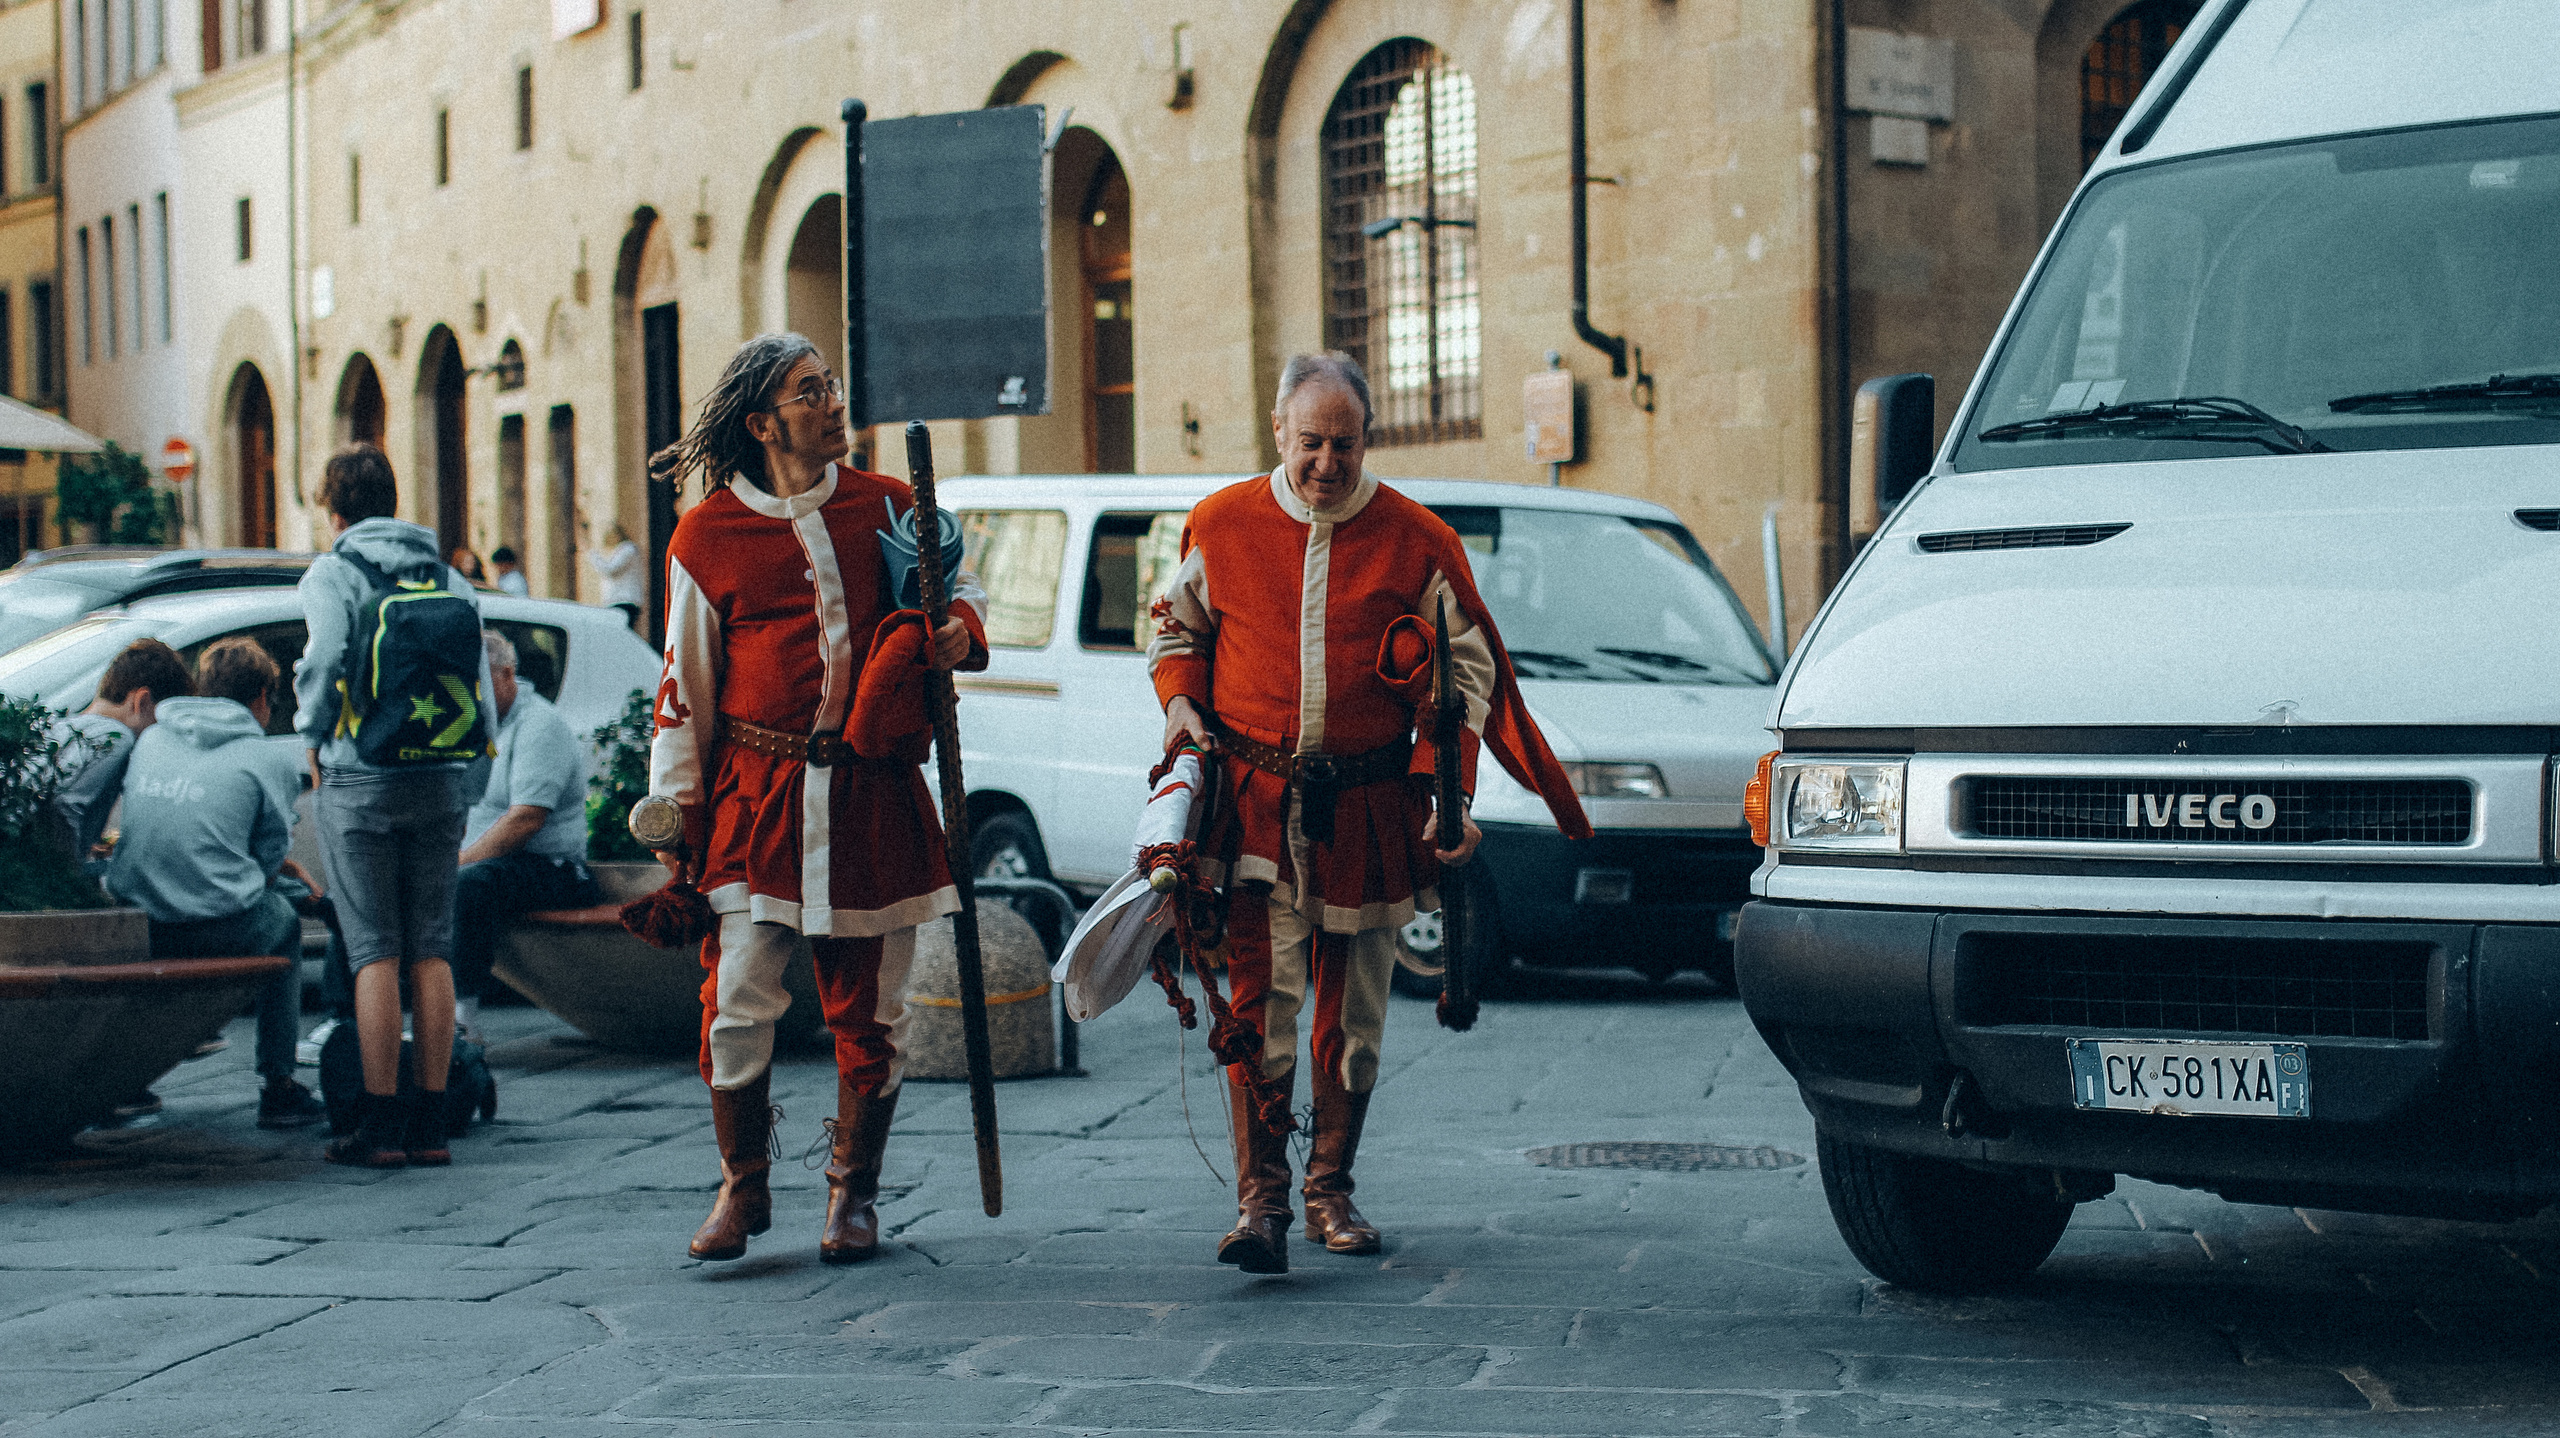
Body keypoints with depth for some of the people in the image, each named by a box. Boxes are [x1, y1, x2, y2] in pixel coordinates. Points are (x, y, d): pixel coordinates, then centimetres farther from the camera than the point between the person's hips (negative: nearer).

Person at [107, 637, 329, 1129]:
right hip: (223, 933, -4)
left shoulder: (149, 739, 15)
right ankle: (278, 1085, 24)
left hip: (134, 932, 4)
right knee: (285, 921, 29)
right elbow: (268, 856, 1)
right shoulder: (271, 761, 0)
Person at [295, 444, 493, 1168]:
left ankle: (382, 1124, -1)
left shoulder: (332, 573, -3)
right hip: (443, 782, 4)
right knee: (431, 951, 8)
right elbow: (481, 687, 6)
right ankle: (431, 1121, 9)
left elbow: (324, 660, -19)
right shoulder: (452, 579, 11)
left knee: (375, 952, -2)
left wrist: (313, 739, -3)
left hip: (362, 782, -4)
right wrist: (460, 774, 12)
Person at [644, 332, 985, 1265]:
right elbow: (686, 684, 8)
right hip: (755, 794, -1)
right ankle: (742, 1187, 15)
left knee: (869, 1010, 5)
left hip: (873, 796, 2)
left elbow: (956, 586, 23)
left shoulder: (889, 507, 8)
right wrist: (674, 811, 5)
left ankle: (853, 1195, 19)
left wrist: (957, 629, -1)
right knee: (737, 1003, -5)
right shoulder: (707, 535, 3)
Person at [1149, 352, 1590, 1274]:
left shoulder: (1416, 541, 1)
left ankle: (1331, 1191, 22)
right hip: (1254, 804, -1)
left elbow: (1468, 671, 5)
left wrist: (1447, 792, -5)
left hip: (1369, 808, 1)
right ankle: (1260, 1199, -10)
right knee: (1262, 999, -11)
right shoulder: (1222, 525, 3)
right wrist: (1181, 704, -2)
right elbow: (1176, 628, 18)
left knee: (1352, 1012, 8)